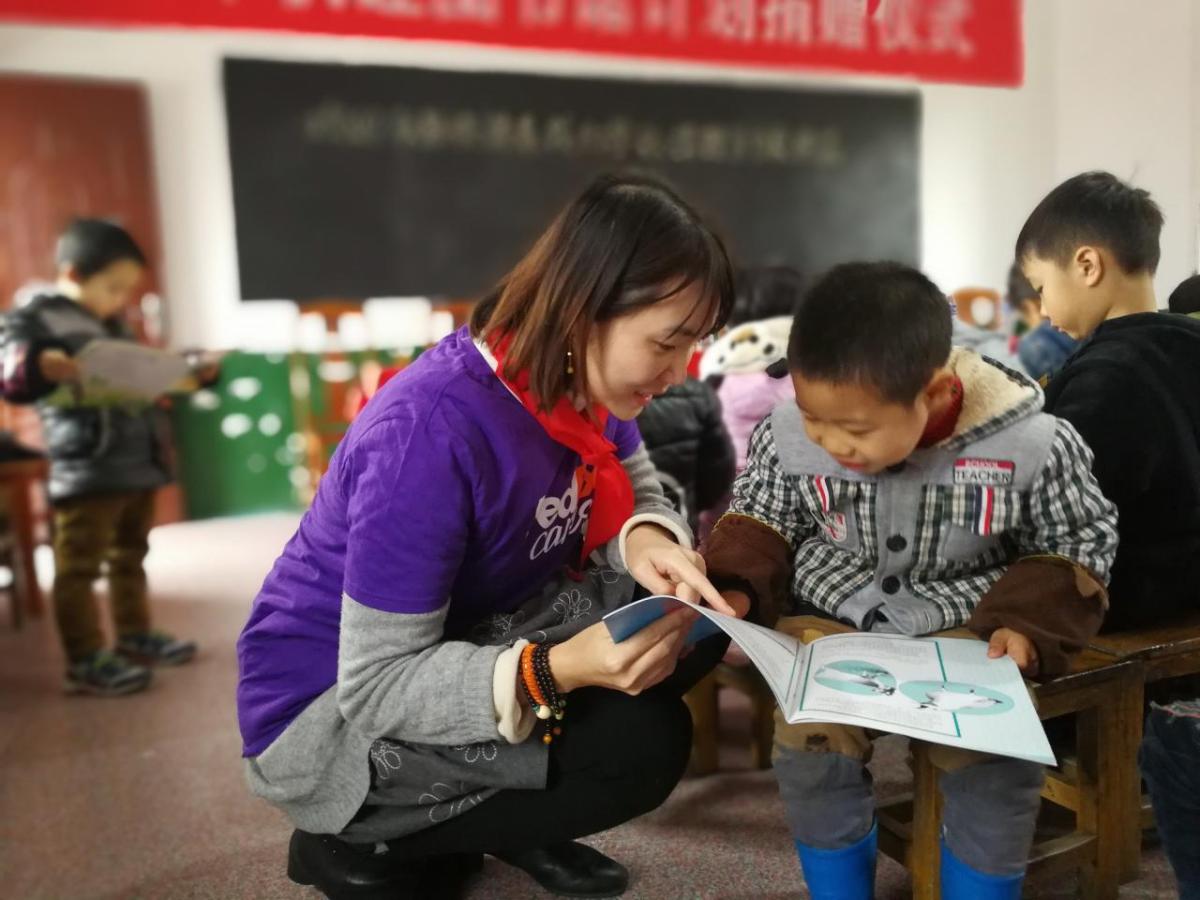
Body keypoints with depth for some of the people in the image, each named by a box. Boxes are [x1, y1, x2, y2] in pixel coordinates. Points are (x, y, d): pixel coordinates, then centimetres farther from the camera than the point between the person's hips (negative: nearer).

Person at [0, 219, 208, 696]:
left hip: (139, 464, 9)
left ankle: (135, 635, 30)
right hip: (86, 474, -8)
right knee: (79, 567, -2)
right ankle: (86, 660, 3)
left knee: (129, 557, 18)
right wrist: (38, 366, -44)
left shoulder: (116, 326, 18)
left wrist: (193, 372, 16)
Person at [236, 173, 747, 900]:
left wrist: (647, 539, -24)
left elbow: (637, 493, 0)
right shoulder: (431, 433, -33)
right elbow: (377, 686, -29)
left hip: (466, 645, 8)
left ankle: (504, 818, 8)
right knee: (641, 740, -24)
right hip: (332, 708, -7)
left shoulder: (583, 379, -9)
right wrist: (555, 670, -43)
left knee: (696, 616, -6)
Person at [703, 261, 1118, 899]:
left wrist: (1026, 623, -16)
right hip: (832, 620, 1)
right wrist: (735, 590, -15)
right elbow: (758, 522, 2)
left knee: (996, 763, -19)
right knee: (810, 747, -19)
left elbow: (1077, 548, -1)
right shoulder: (785, 436, -15)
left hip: (966, 627, 0)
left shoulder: (1031, 445, -17)